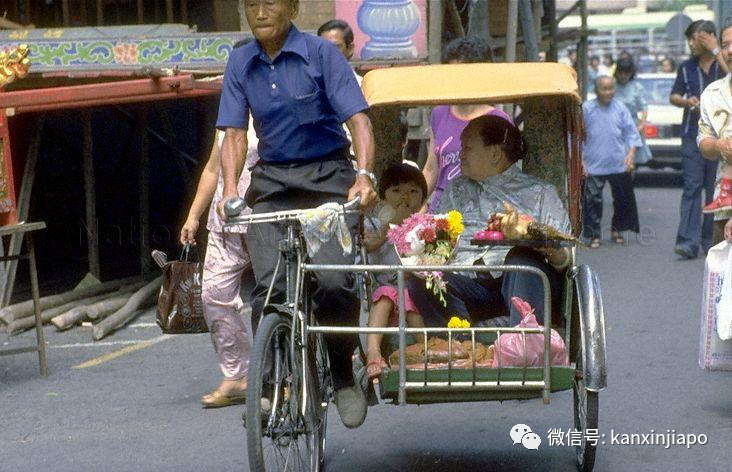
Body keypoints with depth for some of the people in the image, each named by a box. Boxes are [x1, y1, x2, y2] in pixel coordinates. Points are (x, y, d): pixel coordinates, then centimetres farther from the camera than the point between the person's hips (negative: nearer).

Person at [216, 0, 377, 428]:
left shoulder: (321, 53, -6)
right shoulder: (241, 64, 5)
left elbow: (358, 120, -12)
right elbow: (235, 133, 3)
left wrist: (365, 175, -28)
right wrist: (230, 189, -13)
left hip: (329, 178, -3)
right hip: (271, 182, 3)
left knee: (335, 280, -19)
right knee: (270, 287, -13)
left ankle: (342, 372, 5)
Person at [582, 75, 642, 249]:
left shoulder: (620, 108, 3)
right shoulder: (587, 109, -2)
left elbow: (631, 132, 6)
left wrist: (630, 153, -8)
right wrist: (581, 161, -3)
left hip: (619, 164, 2)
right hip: (594, 166, -2)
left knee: (623, 199, 10)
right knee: (593, 200, -4)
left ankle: (617, 230, 28)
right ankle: (594, 235, 7)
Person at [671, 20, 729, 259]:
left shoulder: (723, 63, 3)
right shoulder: (687, 67, 12)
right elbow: (673, 96, 20)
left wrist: (715, 51, -16)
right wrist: (686, 101, -1)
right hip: (693, 134, 2)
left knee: (715, 189, 2)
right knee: (692, 187, -6)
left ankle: (710, 240, 11)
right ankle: (689, 241, -12)